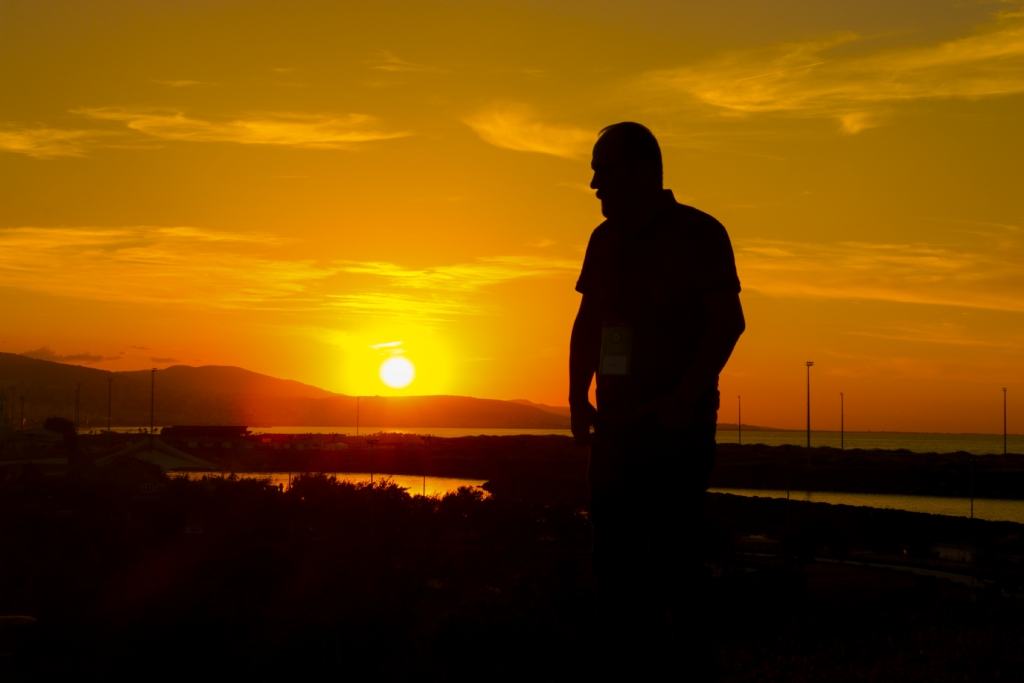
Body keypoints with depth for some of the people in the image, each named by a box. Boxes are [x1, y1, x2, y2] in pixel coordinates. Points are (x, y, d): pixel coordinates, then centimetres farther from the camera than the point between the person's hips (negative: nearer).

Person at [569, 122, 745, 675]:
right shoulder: (605, 240, 15)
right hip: (616, 423, 7)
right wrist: (578, 394, 7)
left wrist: (685, 396, -19)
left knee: (675, 551, -8)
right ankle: (621, 665, 12)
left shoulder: (697, 233, -4)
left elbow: (728, 320, -11)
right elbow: (587, 322, 20)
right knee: (614, 553, 6)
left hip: (677, 423, -6)